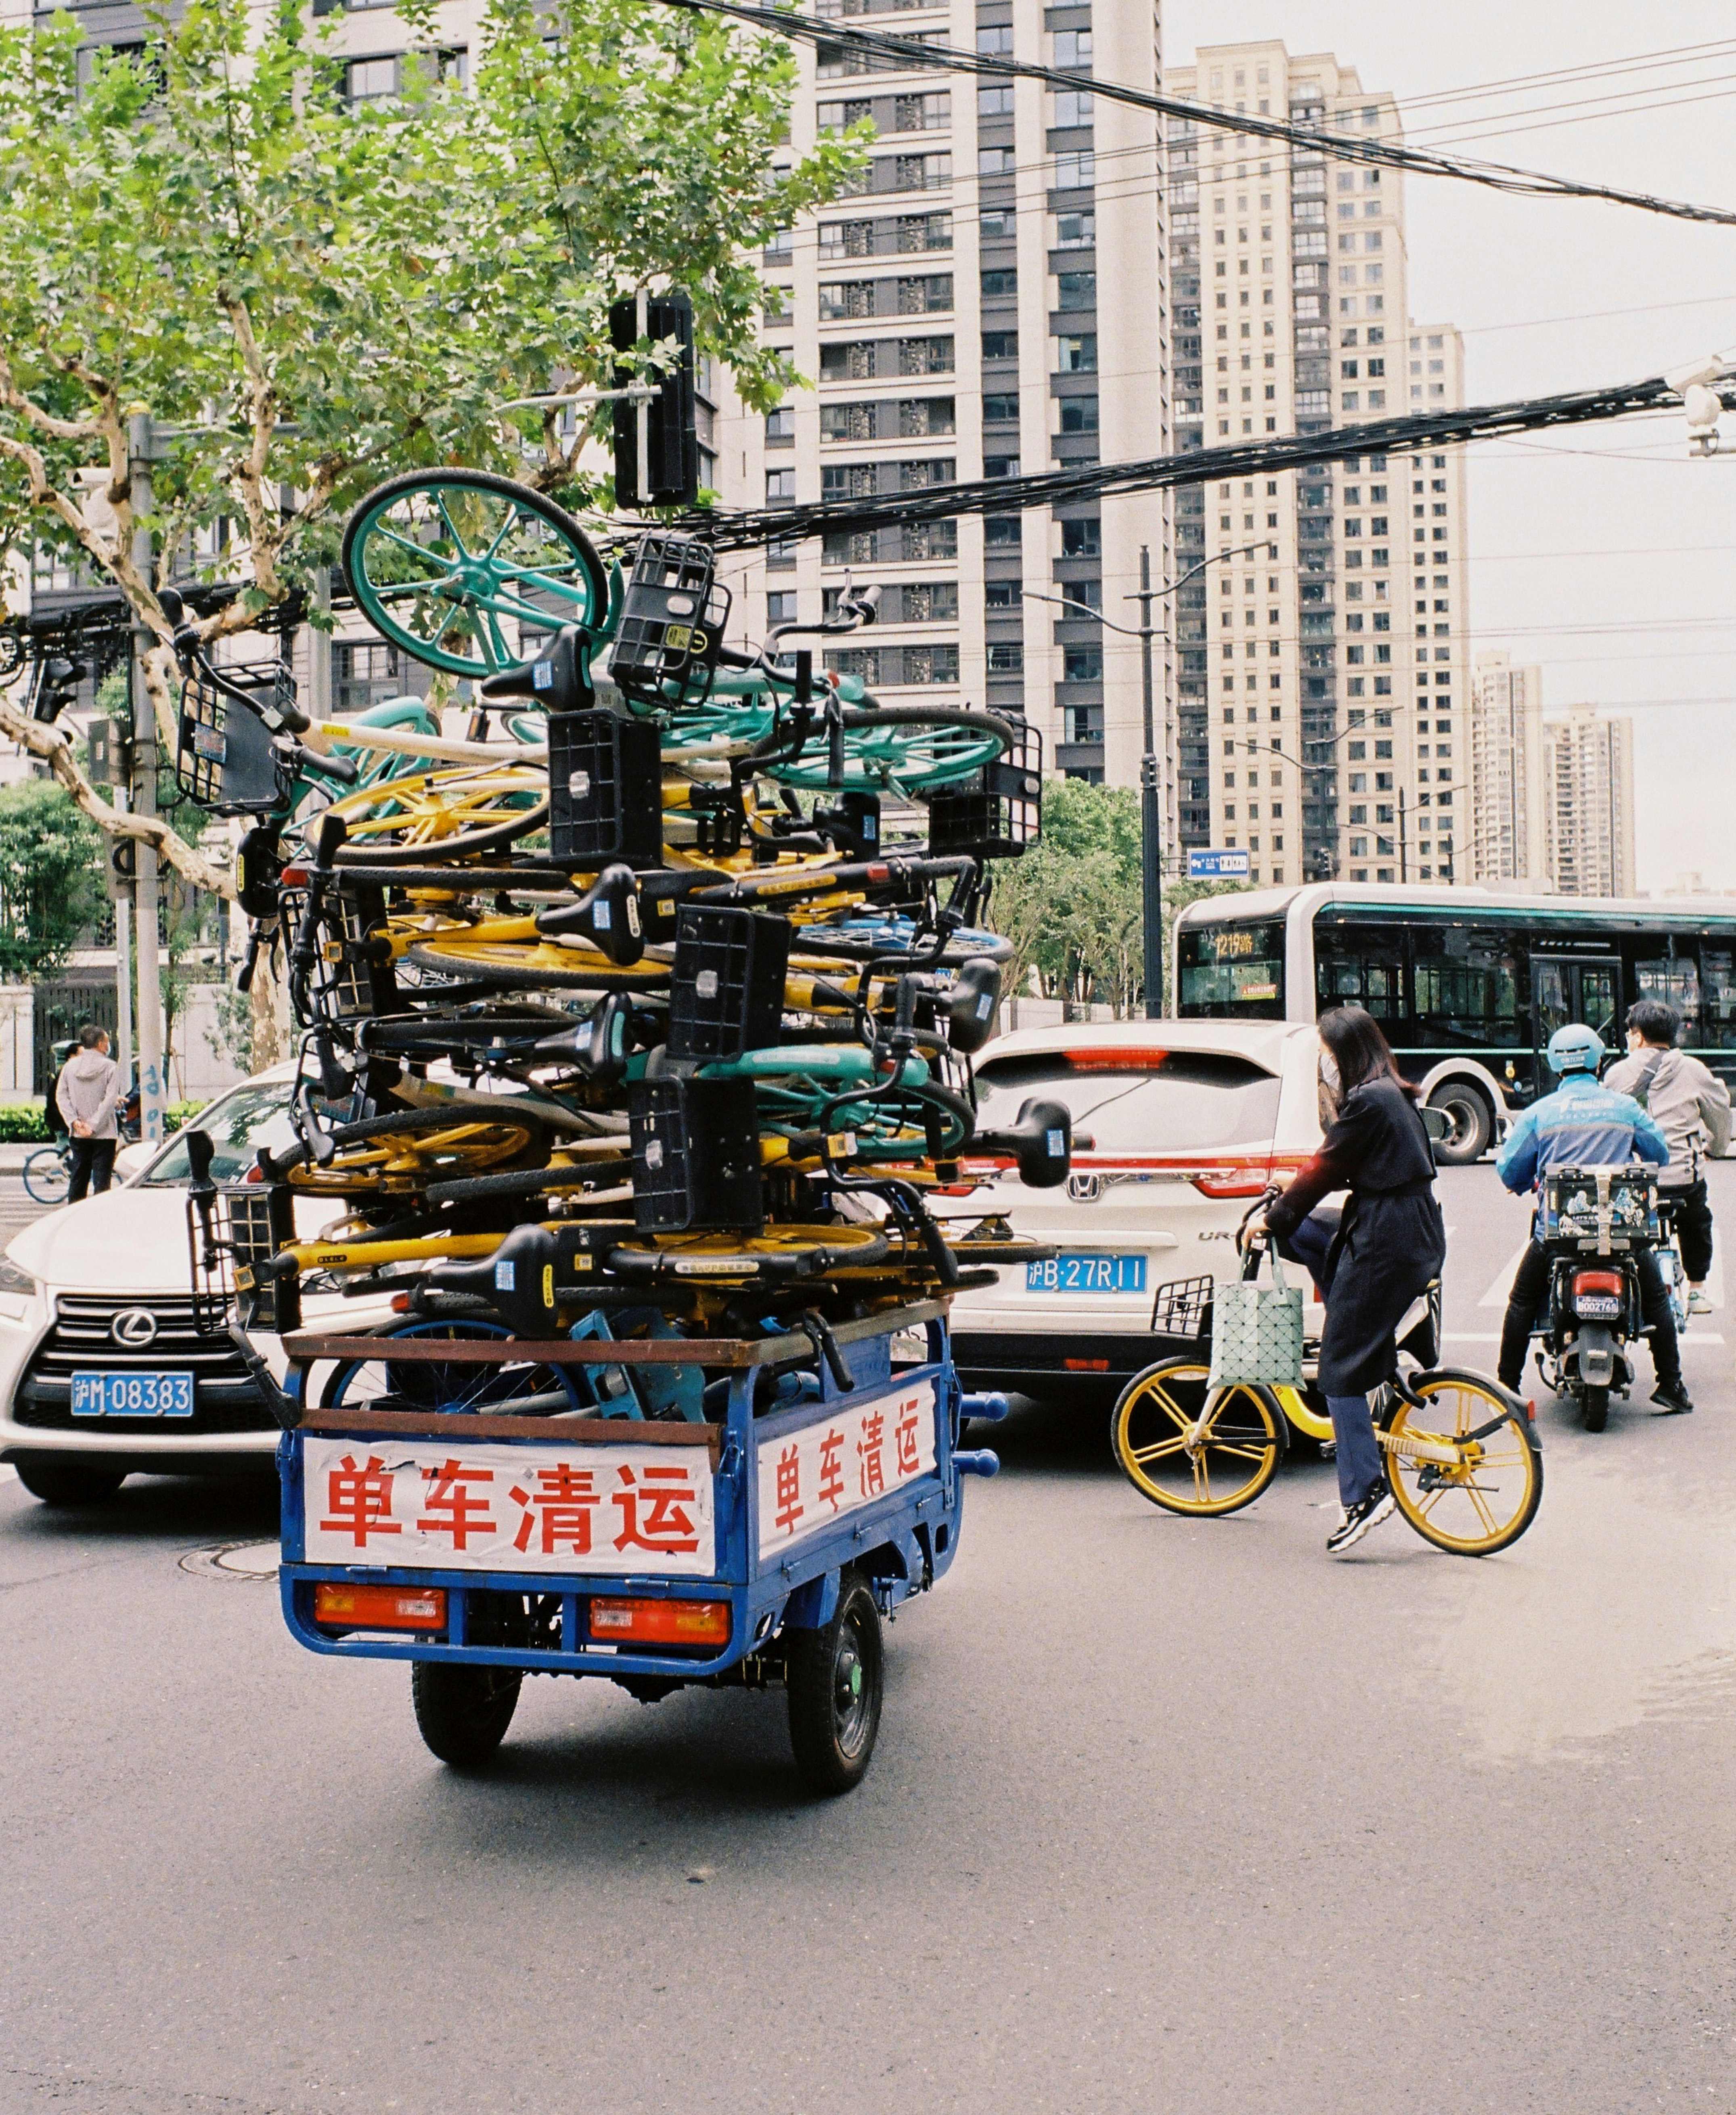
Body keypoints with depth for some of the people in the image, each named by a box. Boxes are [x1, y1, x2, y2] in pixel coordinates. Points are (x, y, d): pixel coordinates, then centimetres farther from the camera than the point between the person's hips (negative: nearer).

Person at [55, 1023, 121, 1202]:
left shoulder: (71, 1066, 5)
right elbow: (110, 1099, -15)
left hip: (78, 1134, 4)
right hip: (104, 1134, -4)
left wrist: (74, 1120, -6)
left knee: (78, 1180, 12)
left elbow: (61, 1095, 0)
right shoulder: (110, 1067, -8)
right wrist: (94, 1126, -14)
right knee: (102, 1181, -2)